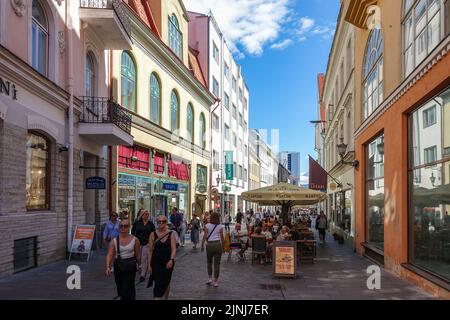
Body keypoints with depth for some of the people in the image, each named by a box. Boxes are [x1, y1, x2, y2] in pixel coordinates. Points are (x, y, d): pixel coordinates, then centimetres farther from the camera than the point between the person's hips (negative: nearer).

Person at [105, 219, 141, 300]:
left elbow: (138, 254, 1)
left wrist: (139, 265, 8)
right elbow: (109, 255, -9)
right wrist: (108, 267, -21)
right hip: (118, 265, 3)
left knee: (126, 289, -11)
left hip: (130, 266, -3)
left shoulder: (135, 240, -6)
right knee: (120, 289, 16)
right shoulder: (114, 241, -3)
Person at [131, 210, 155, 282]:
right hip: (138, 243, 1)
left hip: (146, 244, -1)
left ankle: (143, 275, 5)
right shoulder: (137, 223, 1)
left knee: (144, 259, -2)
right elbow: (132, 232, 9)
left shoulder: (151, 224, 0)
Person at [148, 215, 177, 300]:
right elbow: (150, 250, 1)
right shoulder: (153, 234, -1)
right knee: (158, 283, -7)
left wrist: (171, 260, -24)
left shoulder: (171, 234, -2)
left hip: (168, 262, 1)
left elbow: (174, 249, -8)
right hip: (156, 262, -1)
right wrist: (149, 265, -1)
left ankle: (166, 298, 38)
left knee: (166, 283, 16)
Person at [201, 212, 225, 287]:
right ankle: (216, 281, 7)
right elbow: (222, 238, 1)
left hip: (209, 244, 0)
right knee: (217, 263, 4)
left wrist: (202, 245, 3)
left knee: (209, 262, 19)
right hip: (218, 244, 0)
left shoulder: (207, 226, -3)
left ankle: (210, 278, 16)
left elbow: (205, 237, -6)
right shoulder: (220, 226, 0)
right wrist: (222, 247, 11)